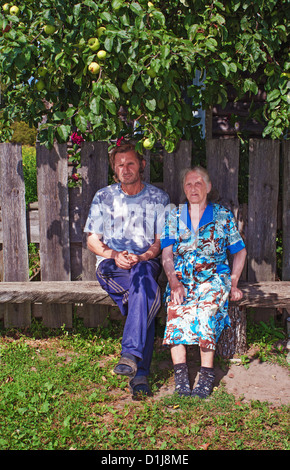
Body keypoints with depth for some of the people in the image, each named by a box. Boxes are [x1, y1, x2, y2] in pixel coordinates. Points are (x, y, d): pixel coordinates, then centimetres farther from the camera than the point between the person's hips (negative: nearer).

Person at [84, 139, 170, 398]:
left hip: (147, 261, 0)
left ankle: (131, 354, -46)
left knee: (141, 273, -39)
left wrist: (142, 257, -17)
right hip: (111, 263, 1)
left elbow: (162, 240, 5)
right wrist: (115, 255, -13)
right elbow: (93, 240, 8)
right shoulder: (103, 197, 11)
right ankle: (140, 371, -34)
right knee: (148, 295, -33)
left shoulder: (158, 197, 9)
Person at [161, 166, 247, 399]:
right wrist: (174, 282, -10)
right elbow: (167, 254, 7)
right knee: (176, 310, -30)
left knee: (206, 309, -32)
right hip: (181, 279, 1)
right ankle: (181, 375, -29)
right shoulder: (175, 216, 13)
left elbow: (240, 251, 15)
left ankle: (206, 375, -25)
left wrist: (233, 283, 2)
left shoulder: (223, 216, 10)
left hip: (214, 277, -1)